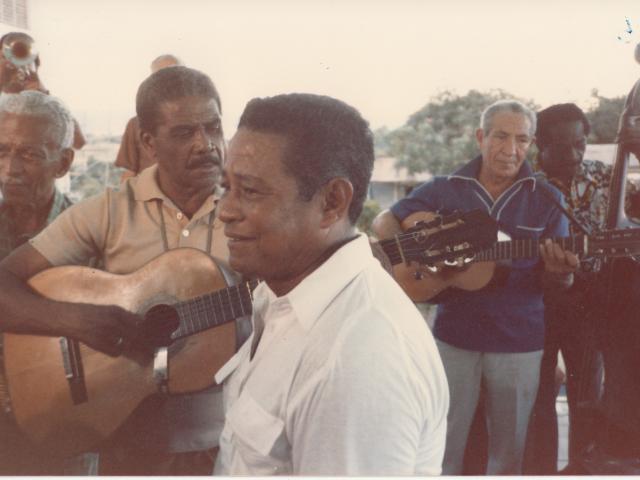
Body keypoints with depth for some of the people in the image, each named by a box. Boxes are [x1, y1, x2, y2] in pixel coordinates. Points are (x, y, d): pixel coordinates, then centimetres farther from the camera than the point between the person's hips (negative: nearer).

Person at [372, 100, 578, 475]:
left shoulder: (546, 198, -1)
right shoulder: (445, 189, 0)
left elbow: (561, 283, 0)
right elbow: (385, 220, 4)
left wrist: (558, 271, -24)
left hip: (519, 342, 0)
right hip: (454, 336, 0)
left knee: (509, 451, 13)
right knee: (443, 447, 9)